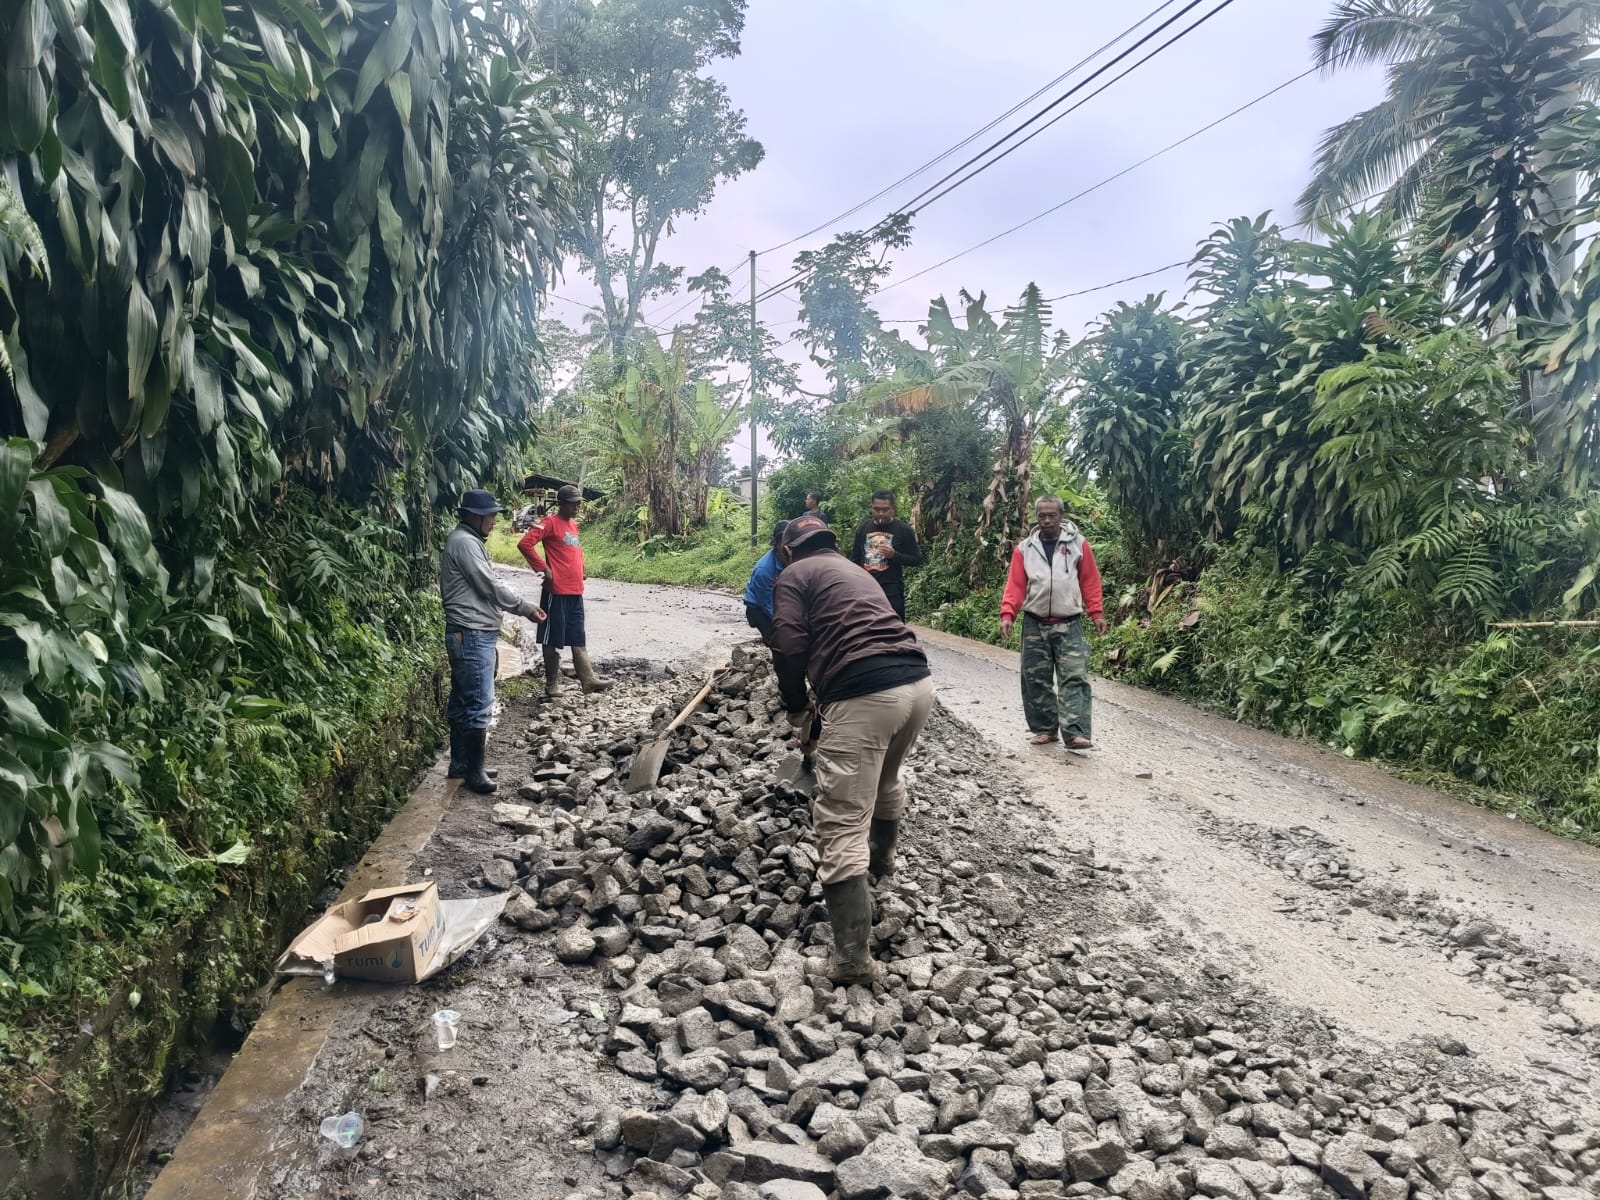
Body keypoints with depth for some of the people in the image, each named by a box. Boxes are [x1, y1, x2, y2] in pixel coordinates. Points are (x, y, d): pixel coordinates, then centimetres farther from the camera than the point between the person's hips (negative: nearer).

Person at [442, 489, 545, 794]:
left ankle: (459, 764, 22)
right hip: (472, 634, -11)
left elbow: (484, 588, 21)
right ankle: (474, 771, -4)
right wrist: (527, 608, -6)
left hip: (468, 633, 11)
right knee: (479, 703, -9)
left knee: (462, 700, 14)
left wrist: (522, 608, 15)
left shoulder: (465, 540, 18)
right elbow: (491, 587, -16)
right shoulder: (464, 542, -14)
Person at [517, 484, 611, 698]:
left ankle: (588, 679, 8)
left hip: (575, 592, 8)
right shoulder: (550, 523, -7)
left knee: (579, 638, 8)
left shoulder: (574, 525, 17)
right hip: (556, 591, -8)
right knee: (553, 638, 0)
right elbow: (525, 544, -17)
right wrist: (543, 568, -16)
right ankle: (552, 684, 8)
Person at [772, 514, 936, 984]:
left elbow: (789, 646, -4)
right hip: (918, 681, 8)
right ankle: (882, 858, 60)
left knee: (842, 825, -3)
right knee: (886, 778, 35)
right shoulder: (855, 572, 31)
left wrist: (796, 706, 13)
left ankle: (853, 958, -4)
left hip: (864, 695, -8)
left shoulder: (794, 574, 9)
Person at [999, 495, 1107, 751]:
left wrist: (1096, 614, -3)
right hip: (1034, 625, 2)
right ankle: (1044, 729, 17)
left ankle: (1075, 733, -13)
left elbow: (1090, 581, 3)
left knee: (1074, 679, -9)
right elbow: (1015, 585, 1)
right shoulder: (1025, 549, 5)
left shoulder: (1078, 545, 2)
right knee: (1036, 680, 6)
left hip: (1069, 625, -2)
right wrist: (1007, 615, -11)